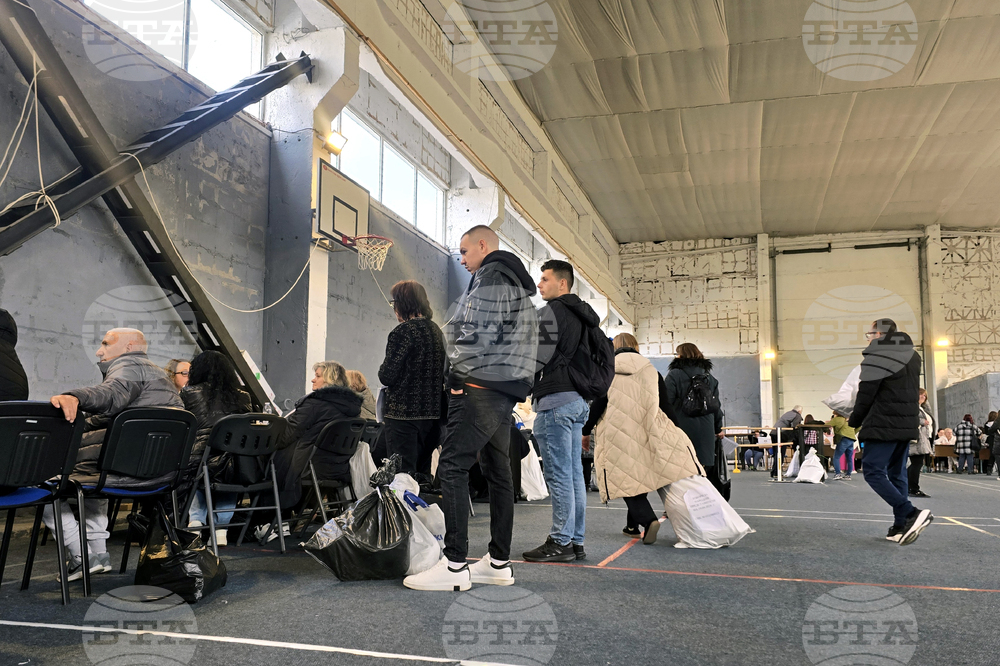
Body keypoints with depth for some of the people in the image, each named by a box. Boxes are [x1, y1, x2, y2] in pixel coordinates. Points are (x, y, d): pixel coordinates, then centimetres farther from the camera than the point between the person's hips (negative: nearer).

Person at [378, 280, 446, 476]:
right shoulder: (436, 331, 11)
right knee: (423, 472, 15)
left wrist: (383, 370, 5)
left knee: (402, 474, -3)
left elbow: (387, 376, -15)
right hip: (431, 413, 8)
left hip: (403, 413, -8)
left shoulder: (403, 331, -13)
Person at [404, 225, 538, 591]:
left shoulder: (489, 277, -6)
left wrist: (457, 374, -8)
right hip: (506, 390, 10)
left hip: (481, 386, -10)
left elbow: (477, 333, -18)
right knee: (498, 473, 10)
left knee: (452, 468, -11)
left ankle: (454, 565, -13)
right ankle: (499, 563, 15)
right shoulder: (517, 285, 25)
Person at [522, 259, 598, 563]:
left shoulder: (552, 311, -8)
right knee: (574, 473, 10)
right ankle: (576, 541, 15)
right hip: (578, 400, 10)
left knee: (558, 474, -6)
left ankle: (560, 542, -2)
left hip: (556, 399, -10)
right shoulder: (580, 314, 20)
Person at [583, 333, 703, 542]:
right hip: (648, 433, 3)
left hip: (618, 434, -3)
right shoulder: (650, 370, 11)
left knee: (626, 479, 0)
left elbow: (597, 404, -2)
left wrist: (586, 431, 6)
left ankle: (647, 519, -20)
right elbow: (666, 405, 10)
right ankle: (632, 526, 21)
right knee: (640, 476, 16)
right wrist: (670, 431, 20)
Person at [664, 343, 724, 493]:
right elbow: (716, 406, 18)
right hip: (706, 433, 5)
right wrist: (718, 429, 28)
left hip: (682, 429, -5)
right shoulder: (710, 378, 14)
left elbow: (667, 404, -9)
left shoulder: (674, 375, -3)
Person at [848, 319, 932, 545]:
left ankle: (911, 514, -17)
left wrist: (854, 421, 2)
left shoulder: (876, 355, -10)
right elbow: (911, 392, 21)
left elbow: (866, 393, -11)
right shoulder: (912, 355, 17)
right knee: (897, 474, 11)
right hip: (907, 424, 9)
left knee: (873, 472, -6)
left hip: (883, 425, -8)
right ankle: (901, 526, 8)